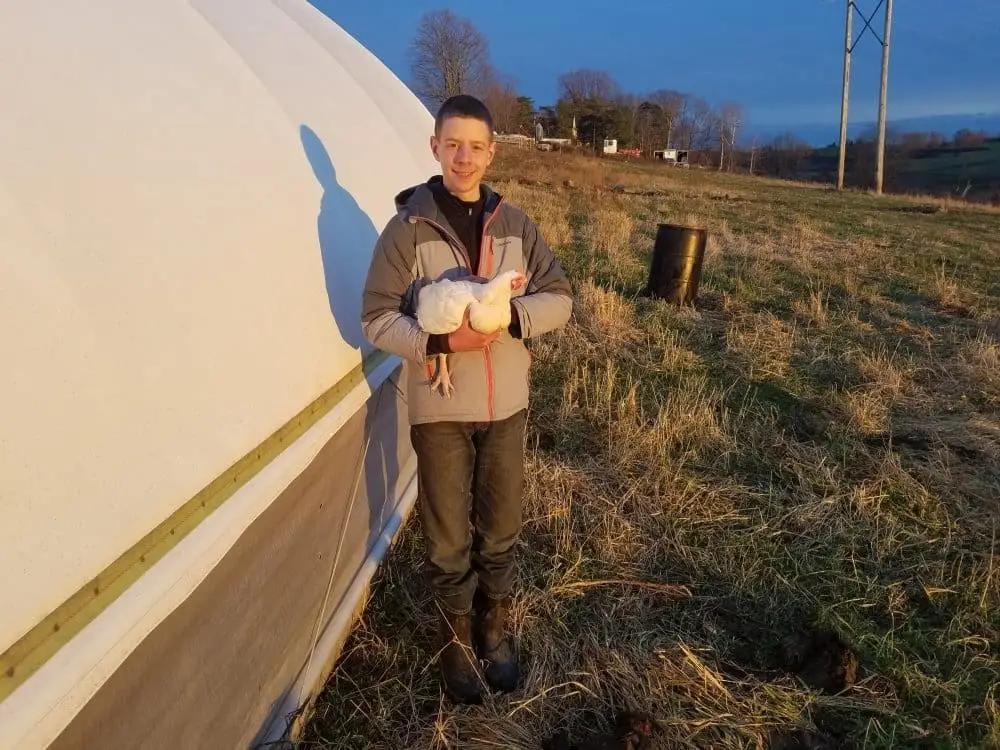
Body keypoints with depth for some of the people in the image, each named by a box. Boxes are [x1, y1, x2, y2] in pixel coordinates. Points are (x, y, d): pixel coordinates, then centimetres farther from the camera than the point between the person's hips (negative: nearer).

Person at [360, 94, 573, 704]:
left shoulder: (514, 224, 1)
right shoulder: (409, 227, -8)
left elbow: (559, 298, 2)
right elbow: (378, 319, -9)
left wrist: (508, 317, -17)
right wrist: (441, 340, -25)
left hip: (506, 404, 3)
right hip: (440, 409, -3)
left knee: (501, 527, 17)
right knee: (448, 537, 12)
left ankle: (496, 627, 40)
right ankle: (457, 636, 36)